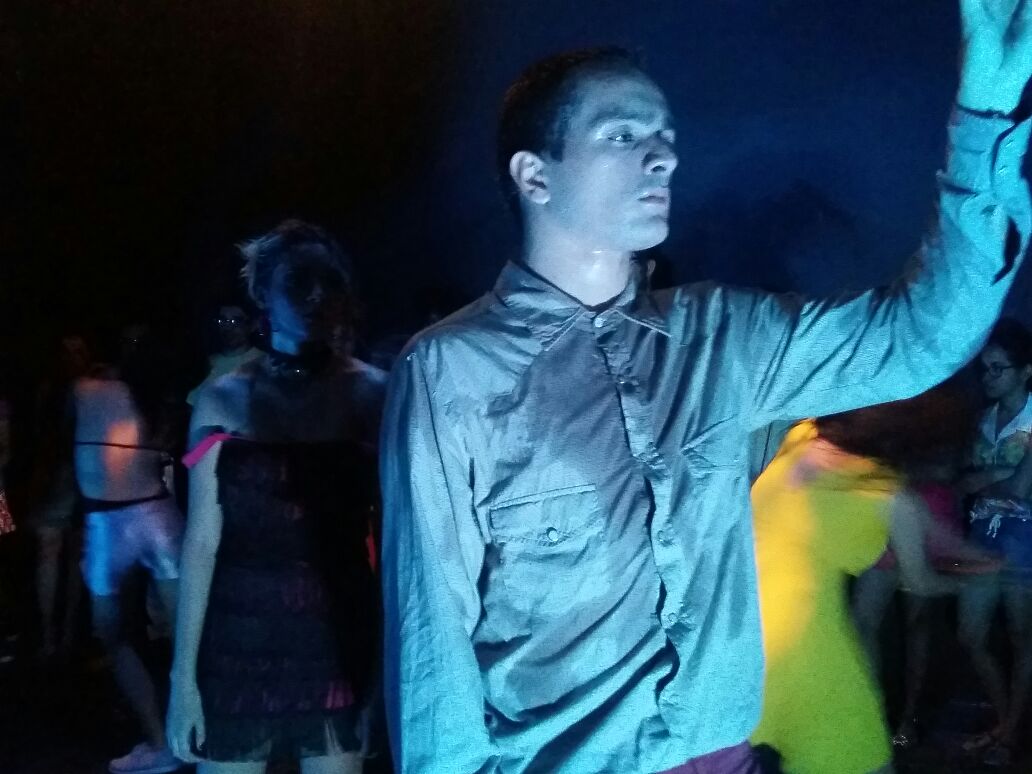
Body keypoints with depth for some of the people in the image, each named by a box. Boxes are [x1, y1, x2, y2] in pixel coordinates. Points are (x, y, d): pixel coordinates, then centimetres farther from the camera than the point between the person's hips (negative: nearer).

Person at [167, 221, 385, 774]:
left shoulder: (369, 391, -1)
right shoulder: (225, 398, -1)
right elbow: (202, 541, -2)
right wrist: (183, 673, -4)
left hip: (338, 638, 0)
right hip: (239, 639, 0)